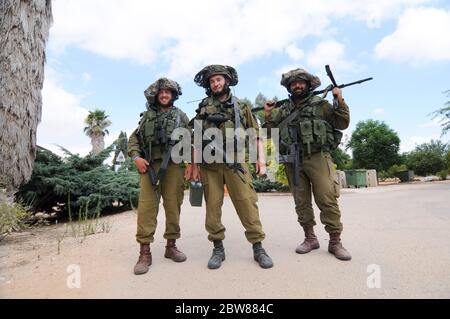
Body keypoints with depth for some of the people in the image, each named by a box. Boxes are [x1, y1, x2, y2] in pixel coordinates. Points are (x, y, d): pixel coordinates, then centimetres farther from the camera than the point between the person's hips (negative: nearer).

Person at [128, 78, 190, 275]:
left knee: (173, 205, 1)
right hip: (150, 164, 0)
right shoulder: (147, 116, 18)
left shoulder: (180, 116, 15)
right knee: (147, 205, -7)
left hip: (173, 165, 0)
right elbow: (133, 138, 15)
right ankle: (145, 252, -2)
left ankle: (171, 246, 15)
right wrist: (136, 157, -3)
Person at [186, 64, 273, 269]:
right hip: (209, 163, 1)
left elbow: (255, 133, 11)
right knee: (213, 206, 3)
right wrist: (194, 164, 4)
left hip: (235, 162, -1)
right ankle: (218, 248, 16)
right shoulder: (203, 107, 12)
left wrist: (261, 157, -1)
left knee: (247, 203, -4)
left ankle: (258, 248, 8)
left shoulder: (241, 106, 12)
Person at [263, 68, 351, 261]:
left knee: (327, 199, -8)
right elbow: (271, 130, 19)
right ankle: (310, 238, 18)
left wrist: (340, 103, -7)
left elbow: (342, 124, 6)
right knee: (301, 202, 6)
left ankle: (335, 242, 3)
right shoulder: (283, 109, 17)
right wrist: (267, 115, 4)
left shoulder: (320, 104, 10)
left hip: (317, 157, -3)